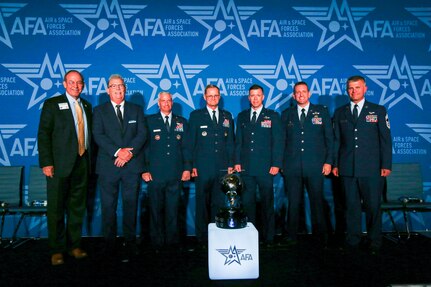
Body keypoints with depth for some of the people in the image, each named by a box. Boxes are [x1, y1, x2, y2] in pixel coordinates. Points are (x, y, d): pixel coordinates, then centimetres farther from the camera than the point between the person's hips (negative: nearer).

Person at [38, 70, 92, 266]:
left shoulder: (87, 106, 14)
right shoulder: (52, 104, 1)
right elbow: (43, 134, -5)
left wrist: (90, 160, 7)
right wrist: (46, 162, -13)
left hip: (82, 162, 4)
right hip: (60, 164, -4)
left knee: (78, 206, 11)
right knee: (56, 208, 3)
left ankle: (74, 245, 24)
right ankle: (57, 250, 16)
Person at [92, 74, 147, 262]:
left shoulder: (136, 110, 13)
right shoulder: (99, 111, 9)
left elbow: (142, 134, 2)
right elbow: (98, 135, -4)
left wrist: (130, 152, -14)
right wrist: (117, 152, -17)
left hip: (132, 165, 1)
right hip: (108, 166, 0)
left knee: (130, 205, 3)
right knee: (108, 206, 4)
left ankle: (129, 244, 13)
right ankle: (109, 244, 17)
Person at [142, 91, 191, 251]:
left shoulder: (182, 122, 12)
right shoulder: (149, 121, 6)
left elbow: (186, 147, 11)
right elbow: (144, 146, 3)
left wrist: (187, 168, 3)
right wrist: (144, 170, -3)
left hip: (176, 175, 1)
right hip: (155, 174, -1)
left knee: (173, 210, 6)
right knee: (156, 210, 6)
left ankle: (172, 241, 19)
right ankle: (157, 242, 19)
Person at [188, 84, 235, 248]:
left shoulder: (227, 116, 13)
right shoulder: (196, 116, 5)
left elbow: (230, 141, 13)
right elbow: (191, 142, 2)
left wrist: (230, 164, 6)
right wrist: (192, 165, -5)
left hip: (222, 167, 3)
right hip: (202, 167, -2)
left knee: (218, 203, 6)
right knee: (202, 203, 4)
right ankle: (202, 238, 14)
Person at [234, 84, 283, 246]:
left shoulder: (272, 116, 5)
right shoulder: (242, 116, 13)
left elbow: (278, 142, 0)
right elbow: (238, 141, 13)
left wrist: (276, 164, -7)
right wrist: (237, 162, 4)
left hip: (265, 168, -2)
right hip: (246, 167, 3)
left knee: (267, 203, 5)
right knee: (247, 203, 5)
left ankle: (268, 237, 16)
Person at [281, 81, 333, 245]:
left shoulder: (322, 112, 9)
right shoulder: (286, 114, 11)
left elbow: (329, 138, 6)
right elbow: (282, 140, 10)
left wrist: (328, 161, -1)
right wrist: (280, 162, 3)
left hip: (315, 166, -1)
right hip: (292, 167, 1)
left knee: (317, 201, 5)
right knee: (293, 203, 5)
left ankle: (321, 235, 20)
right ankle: (292, 236, 18)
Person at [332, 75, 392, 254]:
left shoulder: (378, 111, 7)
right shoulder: (340, 112, 11)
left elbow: (385, 139, 4)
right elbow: (336, 140, 10)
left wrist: (386, 165, -2)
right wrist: (335, 164, 5)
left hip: (372, 169, -1)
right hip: (347, 169, 1)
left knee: (373, 206, 2)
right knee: (351, 205, 7)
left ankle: (374, 242, 18)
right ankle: (352, 240, 18)